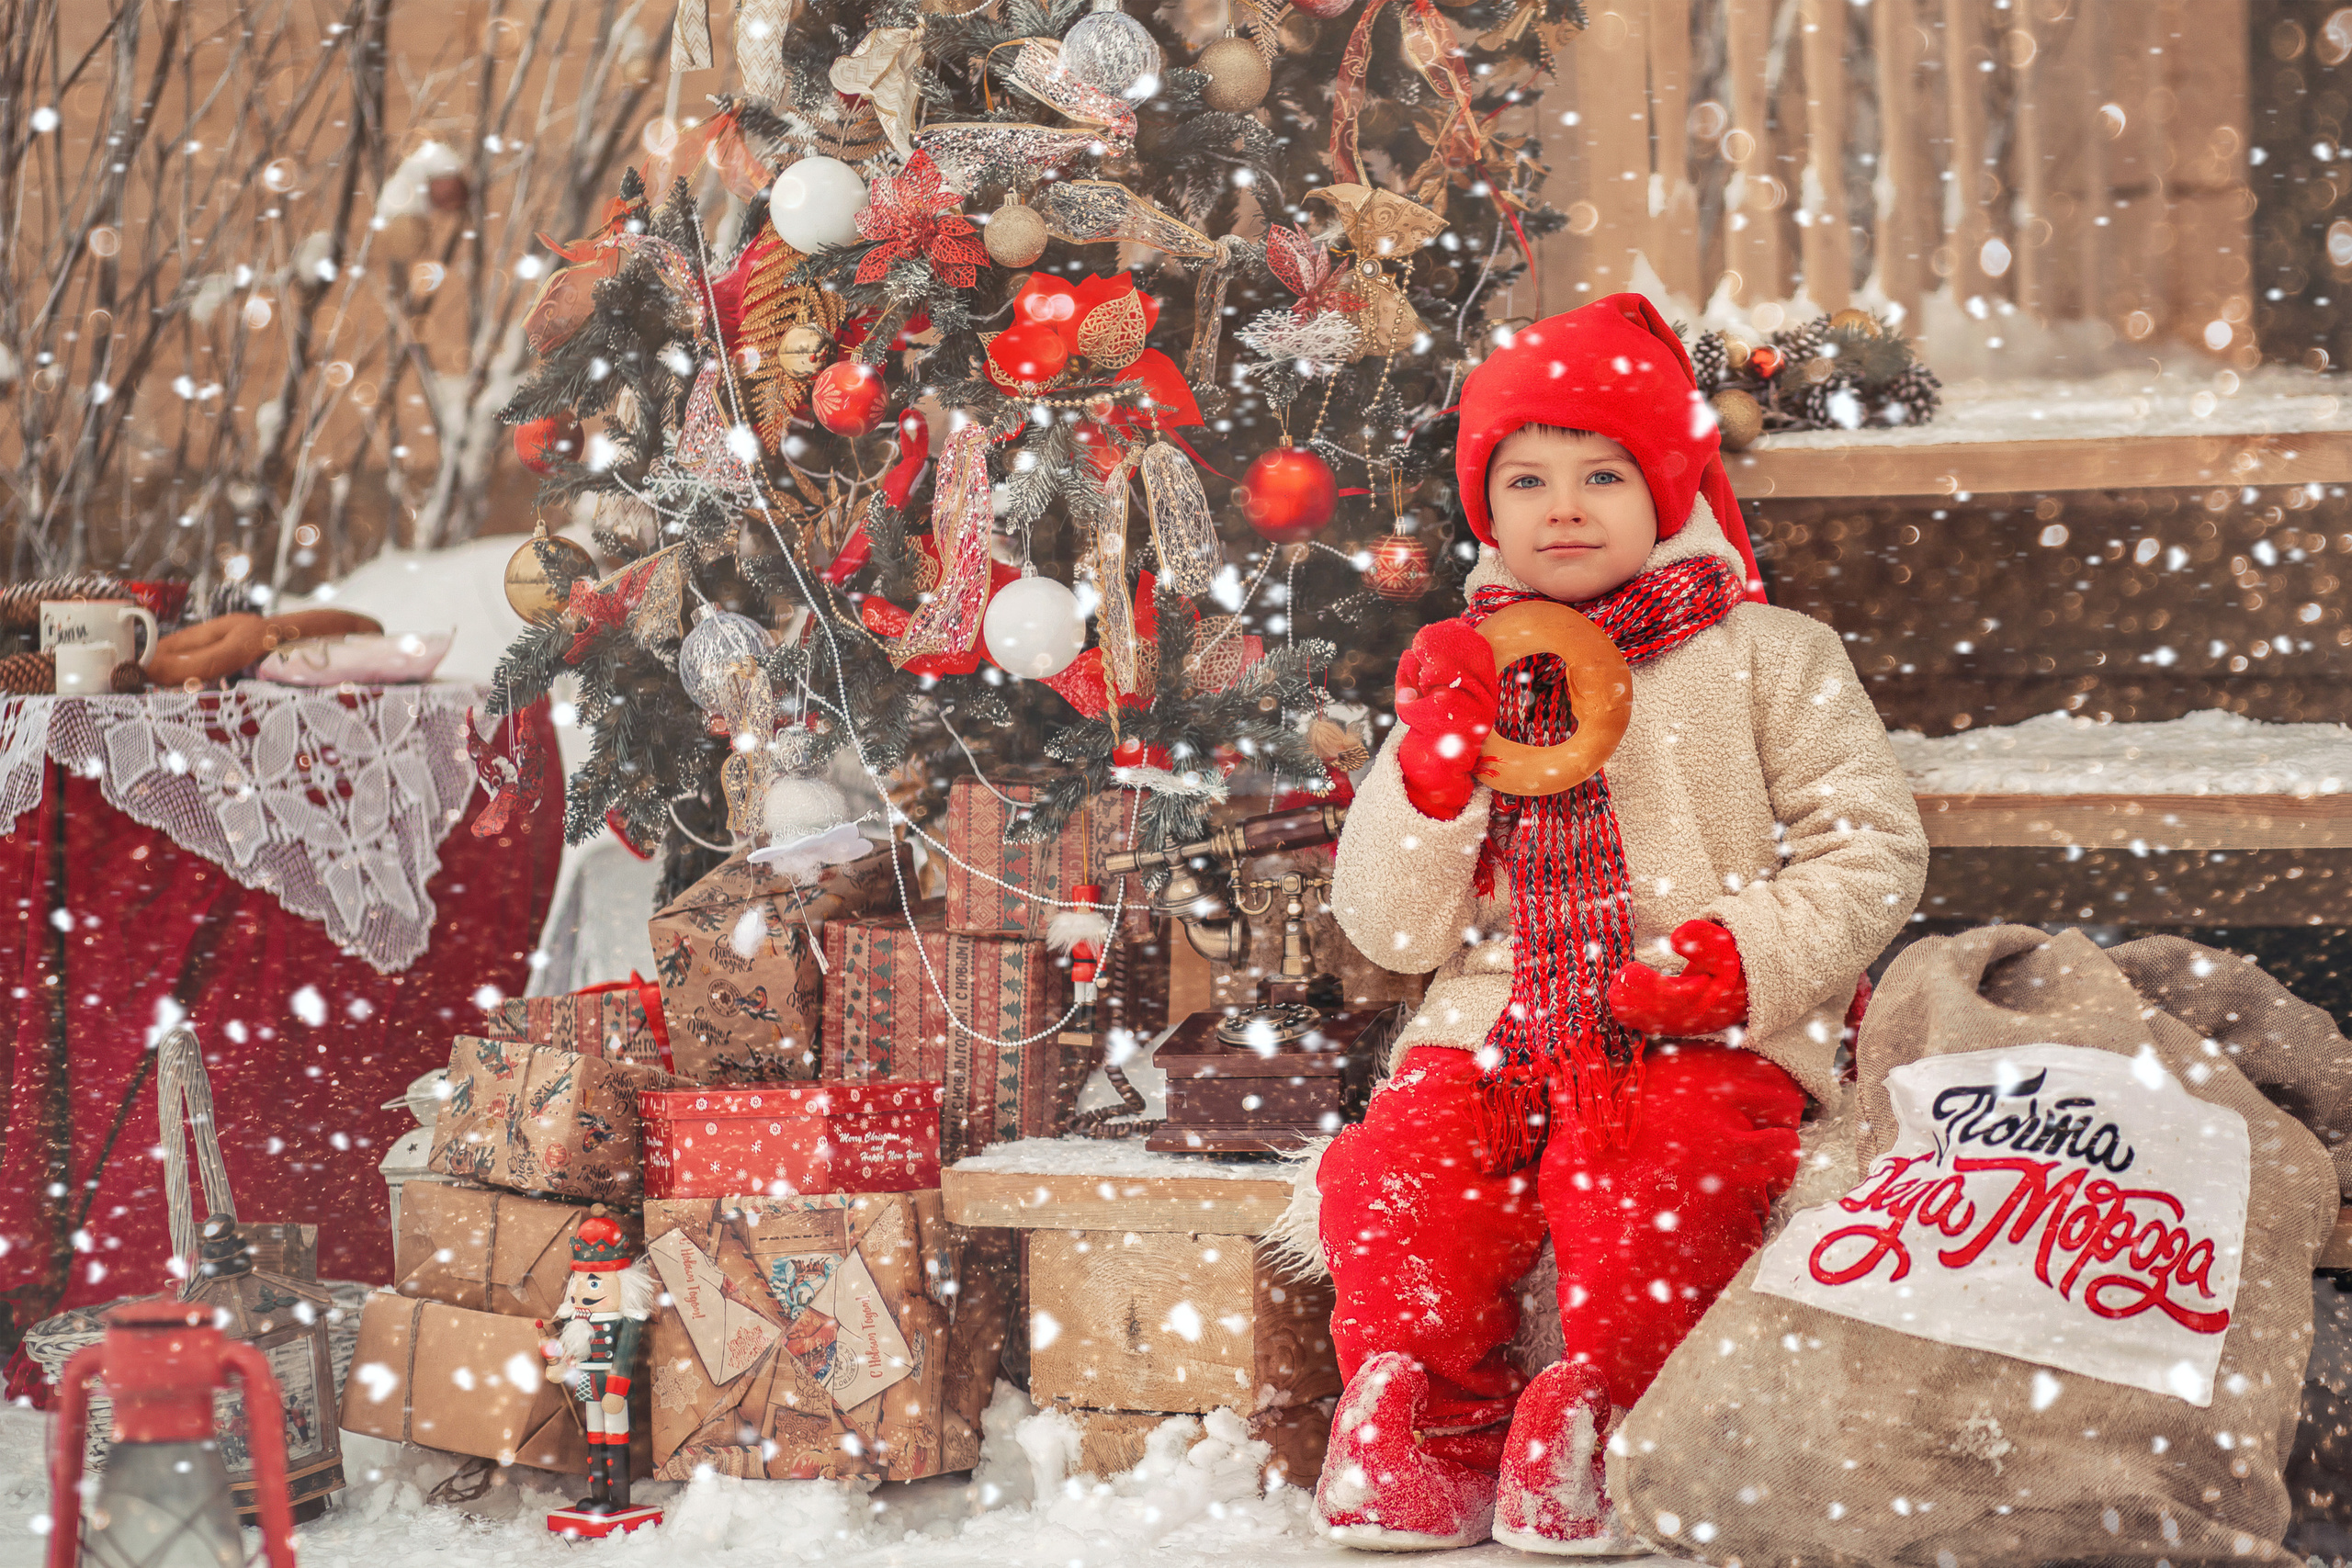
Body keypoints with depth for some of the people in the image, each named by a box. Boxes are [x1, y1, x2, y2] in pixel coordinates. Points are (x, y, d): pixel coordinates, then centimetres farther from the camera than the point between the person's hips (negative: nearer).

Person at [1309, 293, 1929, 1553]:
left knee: (1647, 1203, -32)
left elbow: (1873, 846, 3)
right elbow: (1391, 929, 12)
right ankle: (1431, 1432, -4)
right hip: (1495, 1027, 3)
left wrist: (1749, 955, -13)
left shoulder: (1764, 658, 9)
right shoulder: (1464, 676, 17)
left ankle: (1599, 1424, -11)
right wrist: (1428, 766, -4)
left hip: (1698, 1041, -3)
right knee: (1391, 1182, -23)